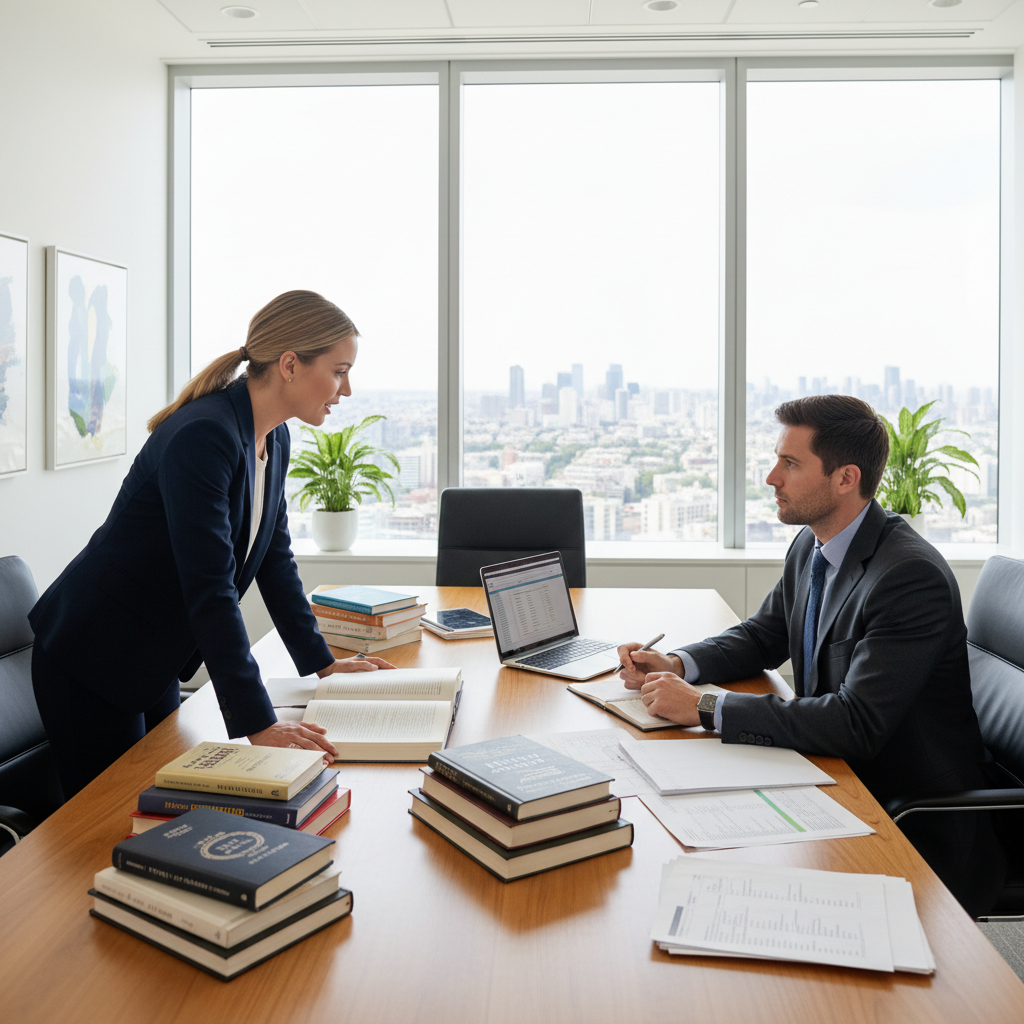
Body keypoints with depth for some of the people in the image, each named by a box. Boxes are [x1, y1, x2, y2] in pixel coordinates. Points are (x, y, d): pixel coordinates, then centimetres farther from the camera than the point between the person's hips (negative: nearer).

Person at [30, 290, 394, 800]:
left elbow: (274, 557, 10)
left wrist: (322, 662, 10)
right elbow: (210, 590, -32)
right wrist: (258, 723, -32)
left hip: (155, 662, 9)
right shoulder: (202, 437, -28)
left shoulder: (274, 440, 1)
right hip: (90, 661, -8)